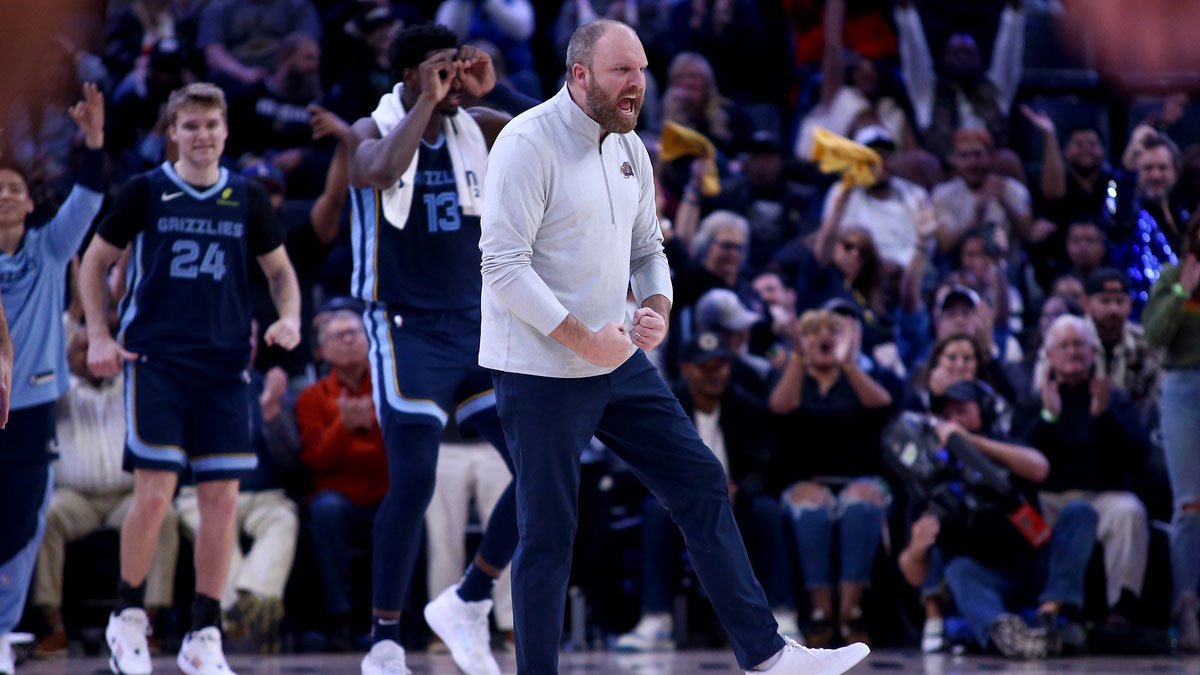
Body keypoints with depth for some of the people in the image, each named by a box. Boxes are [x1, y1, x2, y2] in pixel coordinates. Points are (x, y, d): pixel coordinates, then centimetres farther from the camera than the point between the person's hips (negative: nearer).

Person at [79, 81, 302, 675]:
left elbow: (279, 270, 19)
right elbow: (94, 261, 9)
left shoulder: (247, 199, 8)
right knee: (155, 493, -12)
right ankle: (128, 616, 7)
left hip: (223, 365, 3)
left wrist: (289, 317, -1)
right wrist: (98, 337, 0)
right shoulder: (145, 191, 1)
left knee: (222, 499, -2)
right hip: (154, 359, -3)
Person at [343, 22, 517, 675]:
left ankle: (467, 603, 13)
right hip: (407, 329, -5)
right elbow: (381, 170, -30)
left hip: (476, 325, 5)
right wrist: (427, 102, -22)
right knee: (413, 481, -15)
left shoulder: (476, 127, 6)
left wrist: (489, 92, -11)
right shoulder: (372, 131, -6)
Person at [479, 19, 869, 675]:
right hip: (541, 374, -8)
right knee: (548, 535, -2)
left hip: (620, 362, 8)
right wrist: (583, 340, -21)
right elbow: (503, 265, -20)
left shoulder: (629, 149, 10)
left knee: (701, 485, 6)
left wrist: (657, 310, -2)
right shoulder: (529, 143, -15)